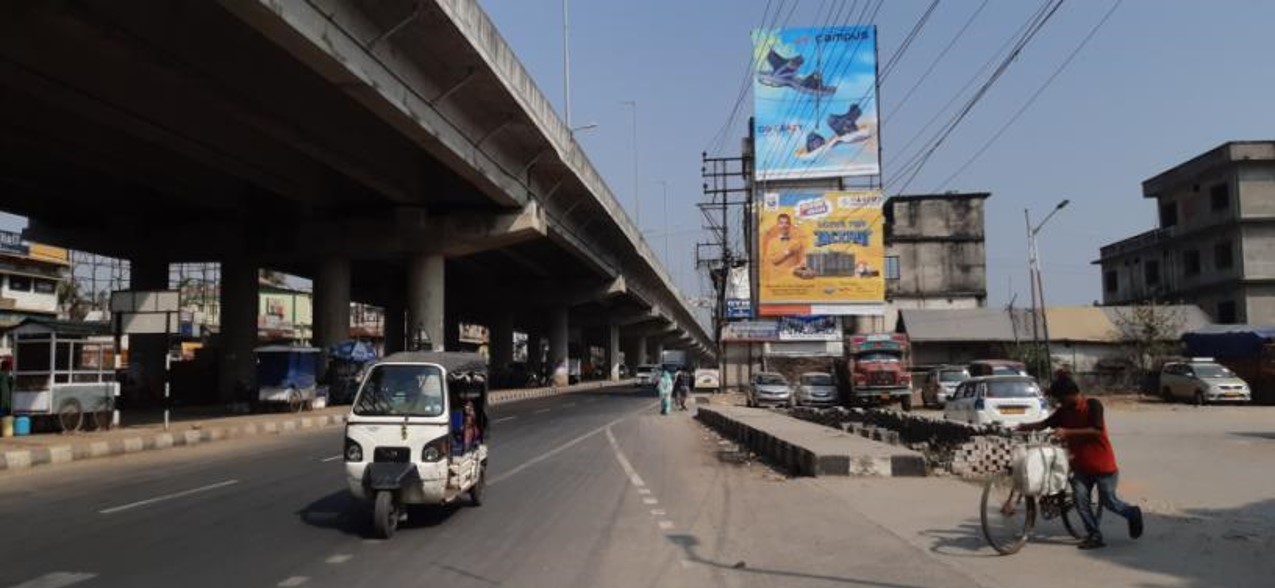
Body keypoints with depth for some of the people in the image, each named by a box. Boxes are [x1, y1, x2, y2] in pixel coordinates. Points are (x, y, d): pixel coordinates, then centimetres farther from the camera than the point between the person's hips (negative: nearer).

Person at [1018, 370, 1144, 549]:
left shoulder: (1093, 405, -16)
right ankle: (1094, 536, 7)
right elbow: (1045, 423, 2)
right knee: (1080, 500, -3)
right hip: (1081, 465, 6)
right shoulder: (1064, 411, 1)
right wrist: (1024, 427, -13)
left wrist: (1067, 432, -31)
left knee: (1109, 501, 4)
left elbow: (1096, 430, -26)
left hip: (1102, 464, -6)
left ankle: (1133, 514, 33)